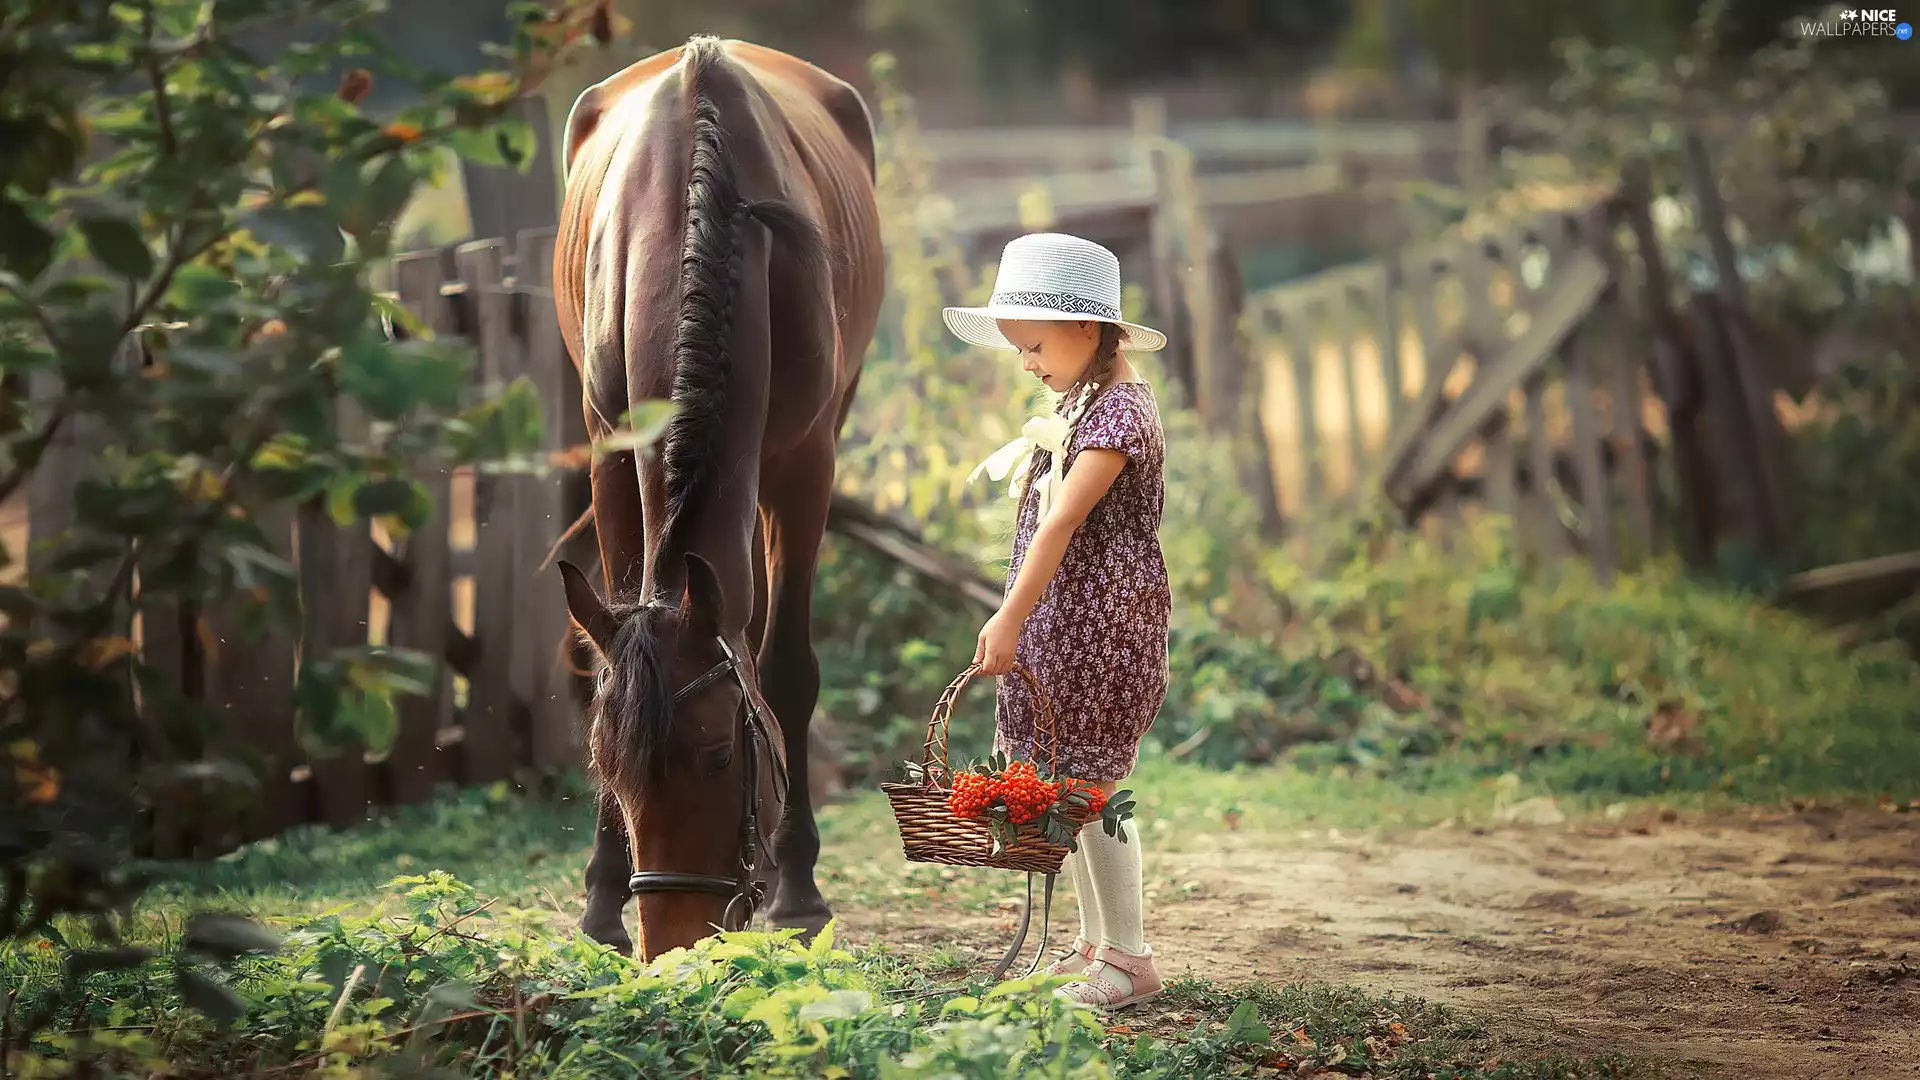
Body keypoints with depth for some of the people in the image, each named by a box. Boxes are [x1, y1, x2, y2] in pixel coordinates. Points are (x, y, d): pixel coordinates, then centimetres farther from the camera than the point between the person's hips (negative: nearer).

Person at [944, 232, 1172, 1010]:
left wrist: (1011, 616, -27)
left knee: (1090, 786, -8)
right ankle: (1095, 945, 20)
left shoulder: (1120, 409, -15)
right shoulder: (1076, 405, 15)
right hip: (1056, 625, 9)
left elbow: (1063, 521, -22)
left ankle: (1128, 958, -1)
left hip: (1100, 625, -9)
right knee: (1064, 788, 11)